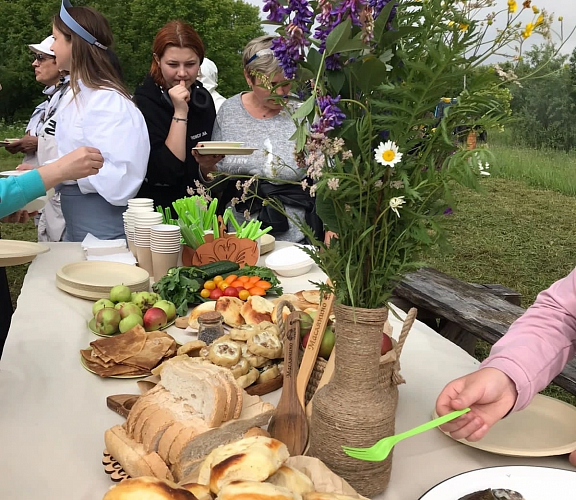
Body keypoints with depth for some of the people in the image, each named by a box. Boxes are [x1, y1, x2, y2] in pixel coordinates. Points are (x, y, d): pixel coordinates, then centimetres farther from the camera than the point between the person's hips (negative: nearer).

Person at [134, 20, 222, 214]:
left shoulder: (203, 98, 5)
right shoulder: (143, 102, -11)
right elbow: (165, 173, -19)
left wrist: (208, 165, -10)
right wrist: (180, 113, -20)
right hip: (159, 212, -5)